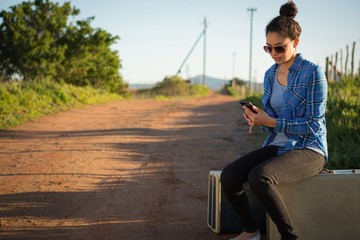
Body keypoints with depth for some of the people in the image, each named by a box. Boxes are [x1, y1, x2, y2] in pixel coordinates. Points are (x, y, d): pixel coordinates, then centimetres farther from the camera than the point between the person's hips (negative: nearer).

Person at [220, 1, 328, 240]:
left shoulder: (312, 73, -12)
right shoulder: (270, 74, 9)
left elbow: (313, 125, -15)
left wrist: (271, 122, -20)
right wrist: (258, 118, -10)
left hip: (308, 150, -6)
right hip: (276, 146, 7)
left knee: (259, 177, -34)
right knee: (228, 176, -16)